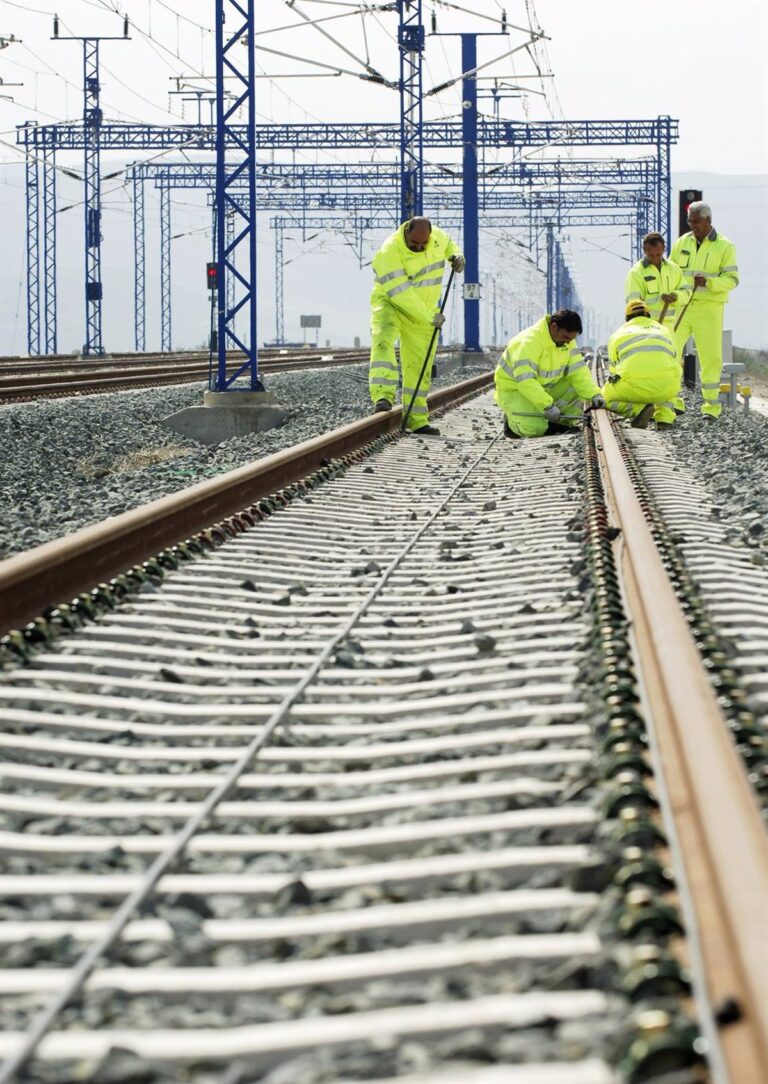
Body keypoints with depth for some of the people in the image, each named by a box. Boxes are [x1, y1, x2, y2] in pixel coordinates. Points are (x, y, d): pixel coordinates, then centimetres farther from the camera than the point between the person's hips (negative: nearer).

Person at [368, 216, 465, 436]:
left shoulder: (436, 236, -6)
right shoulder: (389, 252, -26)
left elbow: (447, 243, 21)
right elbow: (400, 293, -29)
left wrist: (455, 255, -3)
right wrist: (430, 316, -28)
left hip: (424, 314, 5)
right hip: (391, 305, -5)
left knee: (419, 365, 5)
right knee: (383, 340, -33)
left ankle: (417, 419, 13)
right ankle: (382, 397, -43)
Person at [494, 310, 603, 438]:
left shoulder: (567, 341, -5)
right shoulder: (529, 341, -31)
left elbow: (578, 371, -6)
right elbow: (525, 380, -38)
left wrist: (594, 395, -21)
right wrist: (547, 405, -43)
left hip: (545, 387, 7)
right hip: (514, 390, -7)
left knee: (578, 388, -13)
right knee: (535, 429, -28)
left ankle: (560, 423, 3)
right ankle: (512, 420, 3)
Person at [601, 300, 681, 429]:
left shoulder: (617, 334, 26)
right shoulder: (664, 330, 31)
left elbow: (615, 372, 32)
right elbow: (675, 366, 39)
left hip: (634, 384, -2)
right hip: (666, 387, 2)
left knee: (605, 398, 26)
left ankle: (639, 409, -2)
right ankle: (664, 418, 14)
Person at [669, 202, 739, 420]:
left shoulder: (724, 247, 0)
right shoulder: (681, 243, 11)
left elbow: (732, 278, -6)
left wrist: (708, 282, -22)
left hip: (709, 309, -3)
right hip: (680, 307, 3)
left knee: (710, 357, -2)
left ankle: (712, 405, 7)